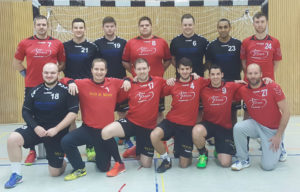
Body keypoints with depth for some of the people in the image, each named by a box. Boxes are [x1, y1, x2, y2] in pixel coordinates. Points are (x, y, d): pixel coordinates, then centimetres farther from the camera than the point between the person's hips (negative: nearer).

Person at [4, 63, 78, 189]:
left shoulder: (66, 90, -9)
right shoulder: (35, 91, 1)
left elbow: (73, 113, -13)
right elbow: (26, 111, 4)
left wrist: (56, 129, -18)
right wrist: (35, 127, -13)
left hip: (58, 133, -3)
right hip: (38, 128, 3)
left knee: (55, 173, 1)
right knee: (13, 138, -25)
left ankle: (61, 161, 39)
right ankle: (16, 174, -5)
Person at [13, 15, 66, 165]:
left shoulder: (57, 44, 5)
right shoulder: (25, 43, 6)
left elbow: (63, 62, 12)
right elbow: (16, 62, 14)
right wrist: (25, 73, 4)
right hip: (31, 86, 0)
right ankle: (32, 151, 16)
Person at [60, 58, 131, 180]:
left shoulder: (114, 83, 1)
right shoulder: (83, 84, -5)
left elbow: (125, 83, 18)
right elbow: (64, 80, 1)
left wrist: (126, 81, -5)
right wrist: (71, 82, -20)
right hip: (87, 129, 0)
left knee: (103, 167, -2)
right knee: (66, 141, -22)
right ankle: (80, 169, 2)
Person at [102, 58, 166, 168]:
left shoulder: (158, 82, 0)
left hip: (148, 127, 1)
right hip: (131, 122, 0)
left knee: (146, 165, 6)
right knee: (106, 132, -31)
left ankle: (137, 150, 41)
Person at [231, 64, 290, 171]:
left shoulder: (273, 87, -17)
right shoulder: (243, 90, -7)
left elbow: (286, 112, -14)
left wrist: (278, 135, -14)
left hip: (273, 130, -3)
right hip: (256, 125, 3)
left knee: (268, 166, -11)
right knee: (238, 127, -29)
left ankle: (278, 148, 23)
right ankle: (243, 160, -7)